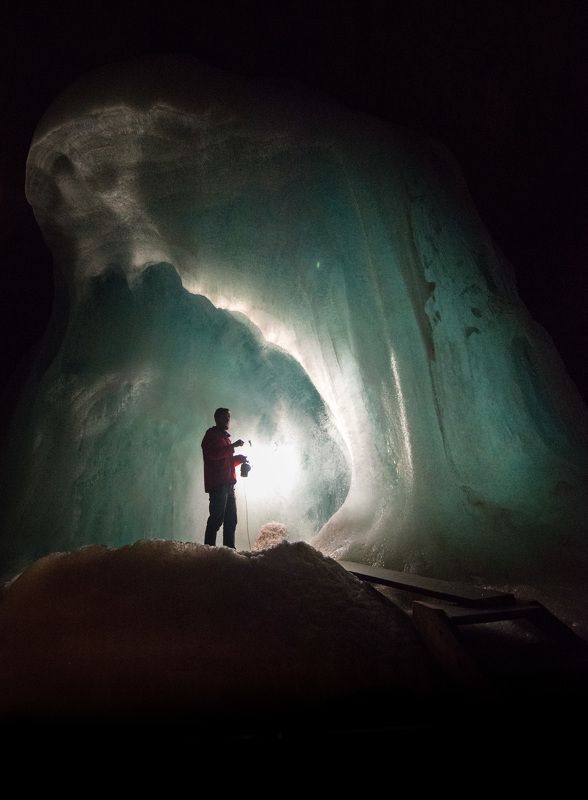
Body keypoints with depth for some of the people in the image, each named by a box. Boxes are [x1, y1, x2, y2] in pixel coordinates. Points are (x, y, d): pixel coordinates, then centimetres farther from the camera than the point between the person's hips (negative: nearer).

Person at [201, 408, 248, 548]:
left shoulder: (225, 436, 26)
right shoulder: (212, 434, -1)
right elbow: (214, 454, -19)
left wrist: (238, 459, 12)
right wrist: (233, 446, -18)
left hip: (228, 484, 9)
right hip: (217, 483, -9)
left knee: (231, 519, 6)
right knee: (217, 518, -11)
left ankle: (229, 548, 9)